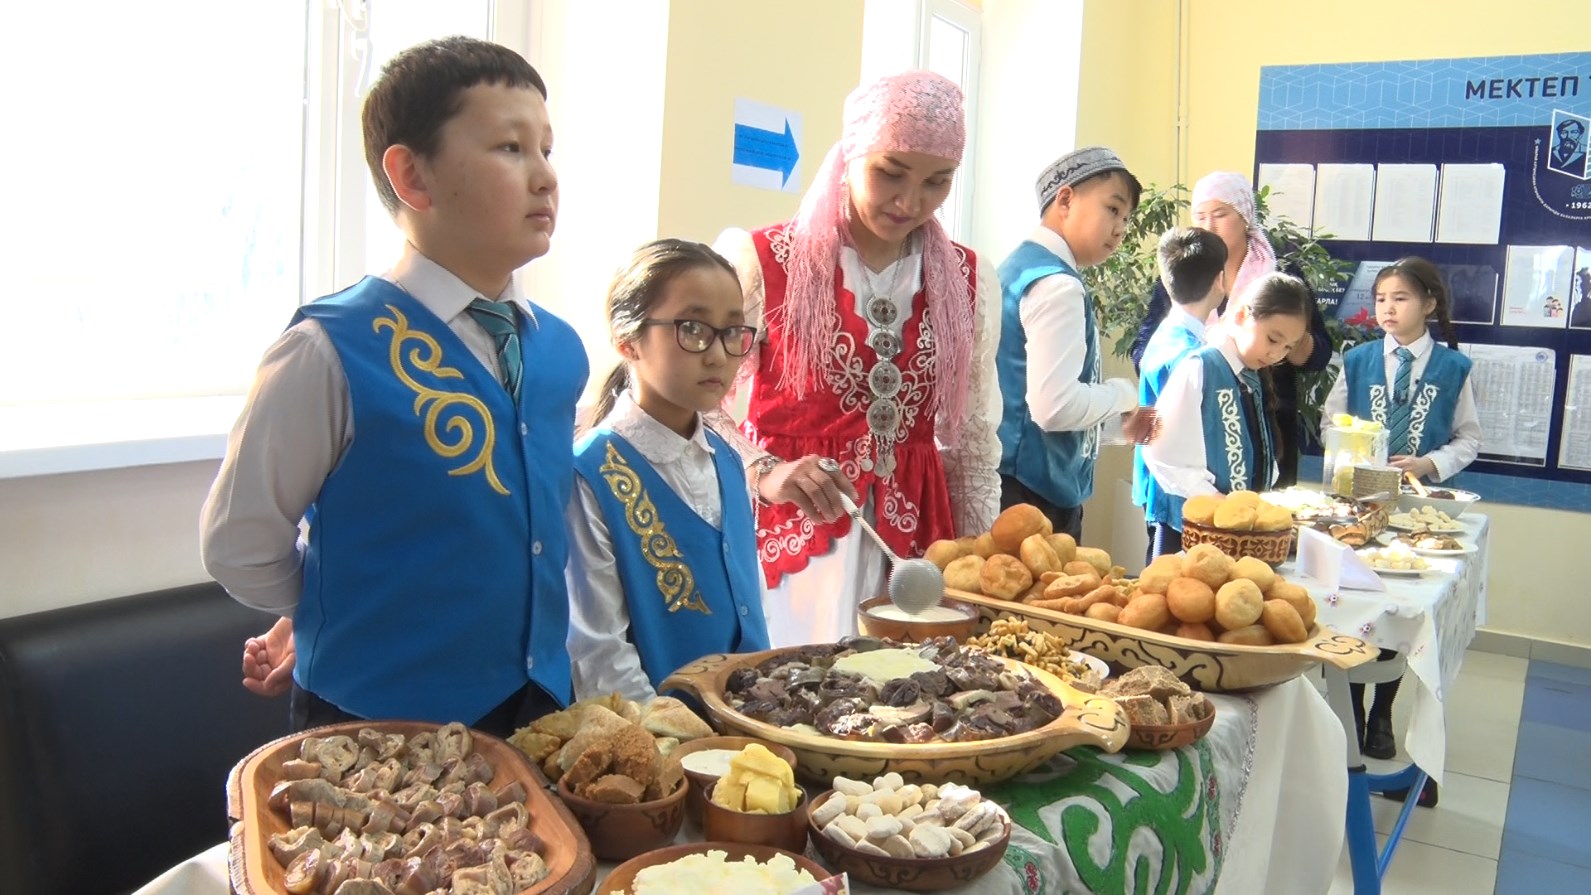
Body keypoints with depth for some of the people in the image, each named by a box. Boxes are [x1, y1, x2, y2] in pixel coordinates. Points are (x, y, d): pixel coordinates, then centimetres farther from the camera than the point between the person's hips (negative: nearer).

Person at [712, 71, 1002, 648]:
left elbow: (974, 448, 11)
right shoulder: (761, 263, -6)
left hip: (917, 540, 3)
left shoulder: (969, 284, 5)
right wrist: (767, 474, -20)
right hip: (790, 538, -3)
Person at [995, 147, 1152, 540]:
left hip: (1010, 480, 10)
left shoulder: (1022, 263, 14)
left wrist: (1117, 420, 18)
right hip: (1032, 490, -10)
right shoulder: (1057, 285, -17)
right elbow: (1054, 406, -26)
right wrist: (1123, 394, -7)